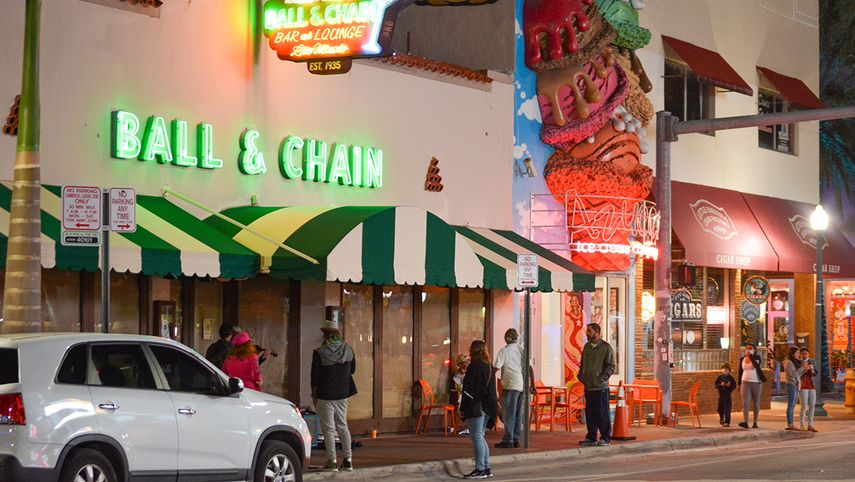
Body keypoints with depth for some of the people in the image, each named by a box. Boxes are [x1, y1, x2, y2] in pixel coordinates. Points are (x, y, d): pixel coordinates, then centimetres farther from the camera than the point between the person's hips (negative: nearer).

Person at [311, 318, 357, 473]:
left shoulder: (319, 353, -14)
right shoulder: (348, 349, -1)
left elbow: (315, 376, -11)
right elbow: (352, 370, 11)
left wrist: (314, 394, -2)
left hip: (325, 396, -5)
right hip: (342, 395, 5)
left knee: (328, 428, 1)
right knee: (343, 427, 15)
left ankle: (332, 461, -1)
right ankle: (348, 460, 15)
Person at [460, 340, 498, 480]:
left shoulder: (474, 366, -13)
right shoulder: (489, 367, 12)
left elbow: (469, 389, -15)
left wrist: (463, 409, -12)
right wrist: (493, 407, 22)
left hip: (476, 407, -9)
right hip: (487, 407, 9)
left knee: (476, 437, -5)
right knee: (480, 436, 16)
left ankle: (480, 469, -5)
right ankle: (486, 468, 17)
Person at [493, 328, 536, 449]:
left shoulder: (504, 351, -6)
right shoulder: (522, 350, 10)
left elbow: (496, 368, -10)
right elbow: (530, 368, 8)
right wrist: (532, 384, 13)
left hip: (511, 385, -6)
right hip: (523, 385, 6)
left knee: (509, 414, -3)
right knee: (518, 414, 11)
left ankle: (508, 440, -5)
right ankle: (516, 439, 12)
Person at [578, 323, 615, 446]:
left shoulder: (606, 347, -7)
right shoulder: (587, 347, 13)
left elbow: (611, 366, -9)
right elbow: (582, 364, 22)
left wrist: (601, 379, -15)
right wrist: (581, 376, 7)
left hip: (601, 387, -6)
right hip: (588, 387, 6)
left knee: (602, 414, -2)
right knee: (590, 413, 9)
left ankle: (605, 438, 5)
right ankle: (591, 437, 17)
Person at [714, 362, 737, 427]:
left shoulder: (730, 377, -1)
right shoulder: (720, 377, 4)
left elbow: (734, 386, 0)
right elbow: (716, 385, 2)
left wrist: (729, 385, -18)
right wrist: (720, 385, -15)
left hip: (728, 395, -3)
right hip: (721, 394, 3)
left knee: (727, 409, -5)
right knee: (720, 408, 12)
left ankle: (727, 422, -3)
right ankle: (721, 419, 37)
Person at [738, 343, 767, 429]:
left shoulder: (757, 358, -2)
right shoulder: (742, 359, 7)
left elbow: (756, 365, -24)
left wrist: (750, 355, -20)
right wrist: (739, 384, 11)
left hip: (756, 383, -2)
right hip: (745, 383, 2)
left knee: (756, 403, 5)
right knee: (745, 403, -13)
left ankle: (755, 422, 13)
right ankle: (745, 422, -23)